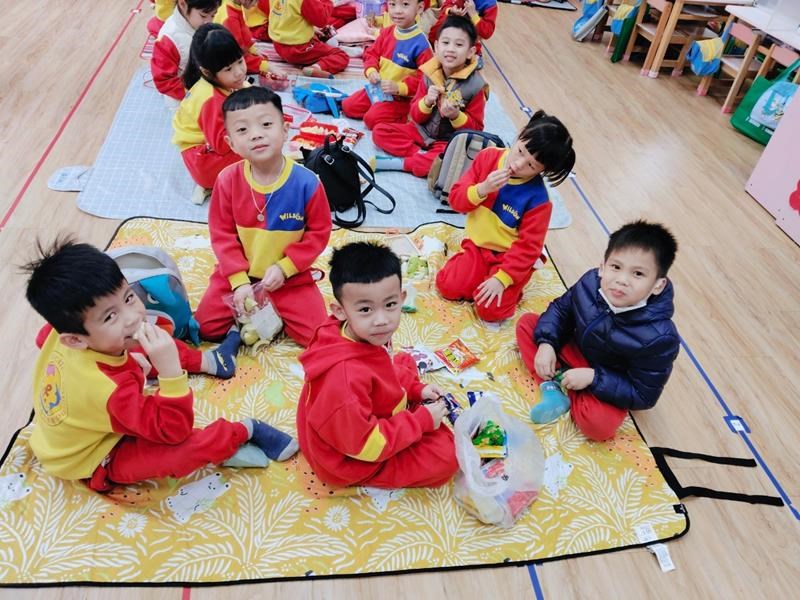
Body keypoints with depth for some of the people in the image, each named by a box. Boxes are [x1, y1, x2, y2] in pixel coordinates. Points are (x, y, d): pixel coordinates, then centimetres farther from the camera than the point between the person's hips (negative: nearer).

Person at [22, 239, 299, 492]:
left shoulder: (60, 335, -21)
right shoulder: (107, 388, -44)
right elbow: (174, 431, -35)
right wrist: (170, 368, -50)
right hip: (96, 463, -8)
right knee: (193, 445, -29)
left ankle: (203, 360, 25)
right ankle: (244, 430, -2)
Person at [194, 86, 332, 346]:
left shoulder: (306, 183, -19)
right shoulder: (227, 180, -14)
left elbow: (319, 232, -10)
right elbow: (222, 234, -7)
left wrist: (284, 268, -17)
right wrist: (240, 281, -14)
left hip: (290, 276, -1)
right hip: (237, 273, 2)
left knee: (317, 336, -10)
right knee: (205, 328, -4)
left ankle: (274, 313, 15)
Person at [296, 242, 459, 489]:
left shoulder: (368, 337, -16)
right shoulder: (345, 377, -42)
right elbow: (364, 444, -31)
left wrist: (416, 390, -4)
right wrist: (422, 421, -24)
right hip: (351, 460, -8)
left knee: (405, 362, 20)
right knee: (446, 453, -14)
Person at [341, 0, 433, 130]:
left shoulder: (421, 43, -21)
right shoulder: (386, 32, -1)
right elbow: (371, 53, 10)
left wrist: (399, 88, -30)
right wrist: (371, 70, -13)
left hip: (401, 97, -7)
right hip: (377, 88, 7)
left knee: (372, 119, -24)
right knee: (347, 106, 4)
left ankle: (402, 118, -3)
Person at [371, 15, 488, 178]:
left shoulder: (475, 85, -12)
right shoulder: (429, 74, -4)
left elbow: (475, 128, -7)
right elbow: (416, 117, 1)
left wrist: (456, 116, -25)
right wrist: (427, 102, -20)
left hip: (450, 142, -4)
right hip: (422, 131, 5)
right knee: (380, 131, -8)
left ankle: (400, 163, -23)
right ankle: (420, 154, -20)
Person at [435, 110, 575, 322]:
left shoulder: (538, 199, -22)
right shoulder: (488, 157, -11)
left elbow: (528, 247, -18)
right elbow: (455, 199, -9)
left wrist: (502, 278, -25)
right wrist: (481, 189, -29)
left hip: (510, 257, -3)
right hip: (477, 245, 4)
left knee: (491, 310, -18)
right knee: (447, 286, -15)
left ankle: (510, 288, 13)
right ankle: (481, 278, 13)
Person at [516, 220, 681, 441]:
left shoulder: (658, 338, -33)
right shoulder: (591, 282, -22)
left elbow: (643, 397, -22)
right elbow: (561, 309, 0)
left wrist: (593, 378, -30)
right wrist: (546, 343, -16)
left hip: (609, 387, -4)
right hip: (573, 347, 5)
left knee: (599, 424, -32)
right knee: (527, 323, -5)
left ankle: (566, 391, -1)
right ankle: (551, 389, -16)